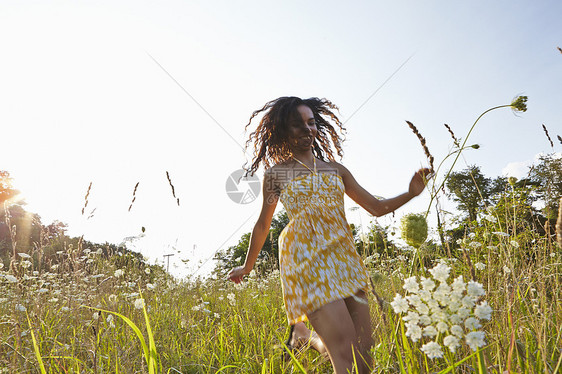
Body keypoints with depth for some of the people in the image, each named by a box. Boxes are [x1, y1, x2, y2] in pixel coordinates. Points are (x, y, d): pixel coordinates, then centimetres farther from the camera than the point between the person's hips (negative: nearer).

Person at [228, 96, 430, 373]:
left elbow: (377, 208, 17)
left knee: (366, 350, 3)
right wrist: (246, 267, 23)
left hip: (344, 258, 5)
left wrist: (411, 193, 1)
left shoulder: (336, 170, 15)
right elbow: (262, 225, 16)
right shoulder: (276, 172, 6)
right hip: (307, 260, -5)